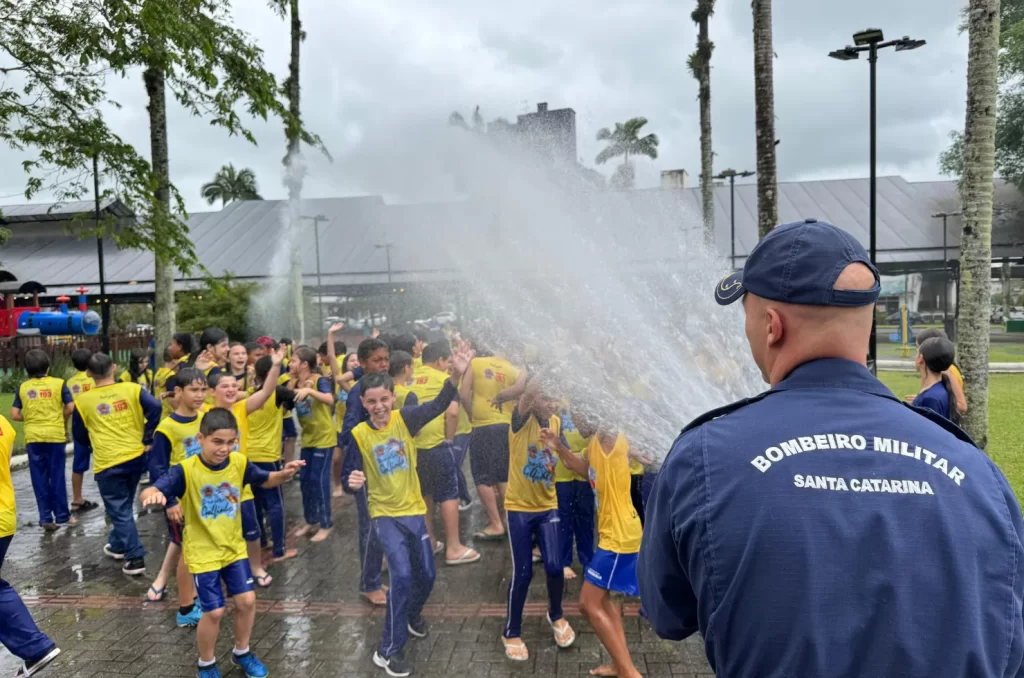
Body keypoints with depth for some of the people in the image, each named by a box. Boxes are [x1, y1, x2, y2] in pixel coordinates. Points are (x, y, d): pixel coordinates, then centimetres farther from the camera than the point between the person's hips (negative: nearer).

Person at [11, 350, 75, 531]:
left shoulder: (23, 387, 3)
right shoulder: (58, 383, -3)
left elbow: (15, 415, -1)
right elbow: (70, 408, -8)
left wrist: (30, 418, 17)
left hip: (33, 437, 2)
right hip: (55, 435, -2)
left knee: (39, 478, 8)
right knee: (57, 477, 7)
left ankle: (45, 518, 11)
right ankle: (62, 516, 15)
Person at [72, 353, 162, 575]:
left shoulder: (83, 401, -2)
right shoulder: (132, 389, -3)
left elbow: (79, 436, 8)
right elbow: (155, 407, -17)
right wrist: (147, 439, -7)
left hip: (108, 463, -3)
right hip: (136, 457, 3)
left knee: (120, 511, 5)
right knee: (124, 505, 24)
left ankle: (136, 558, 2)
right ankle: (118, 545, 39)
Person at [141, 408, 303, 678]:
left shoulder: (239, 463, -10)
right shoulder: (185, 470, -22)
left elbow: (265, 481, 7)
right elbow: (148, 493, -32)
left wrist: (285, 473, -14)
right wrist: (154, 495, -56)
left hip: (234, 547, 4)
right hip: (203, 552, -4)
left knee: (247, 600, 4)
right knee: (214, 611, -1)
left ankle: (241, 652, 32)